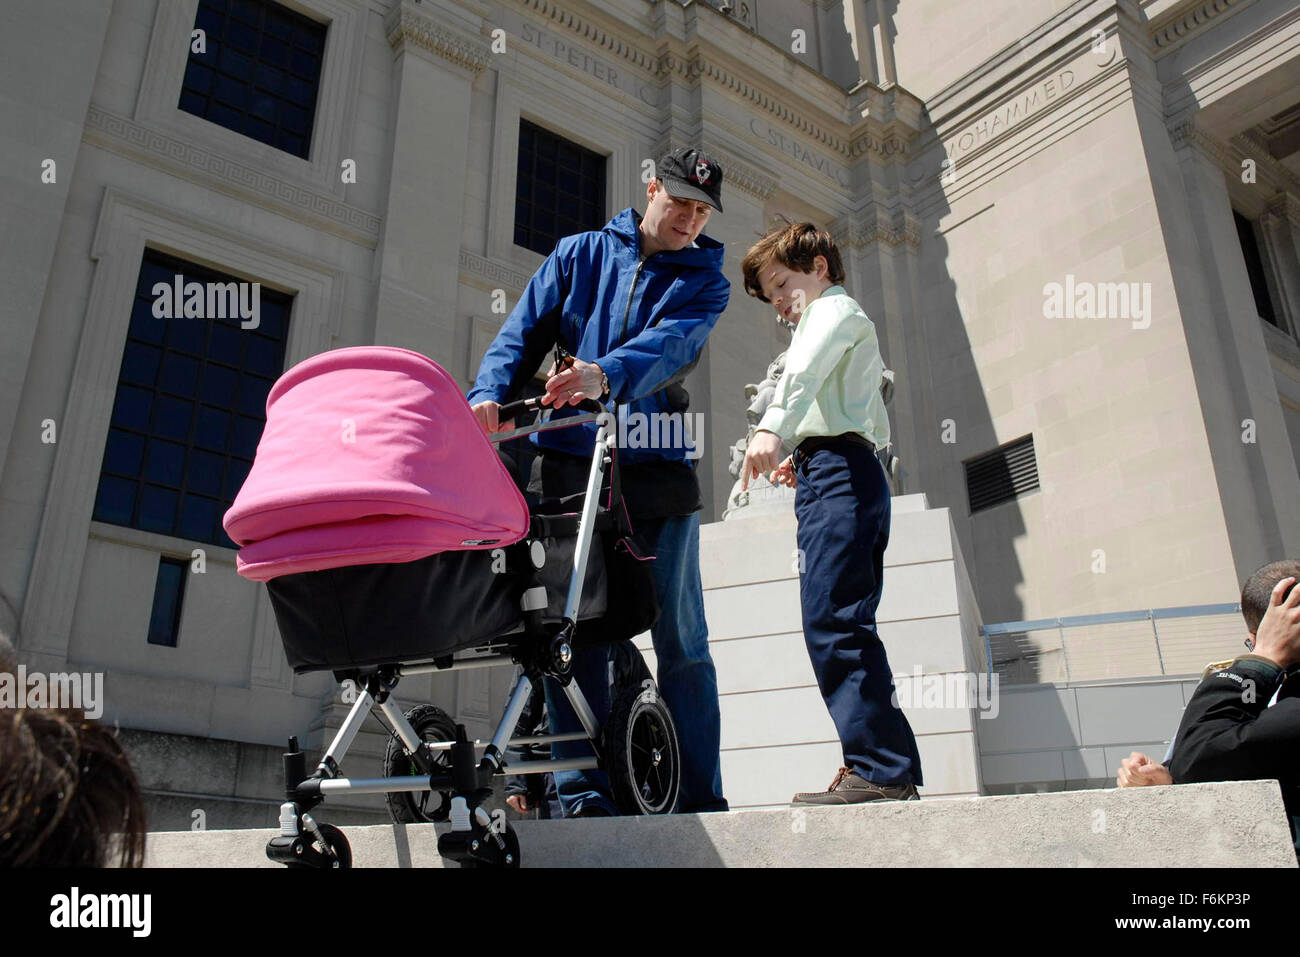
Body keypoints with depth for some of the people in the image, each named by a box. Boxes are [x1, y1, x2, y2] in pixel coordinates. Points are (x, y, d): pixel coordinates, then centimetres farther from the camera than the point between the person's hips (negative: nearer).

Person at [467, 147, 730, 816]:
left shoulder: (705, 282, 11)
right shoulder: (580, 254, 16)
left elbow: (672, 344, -11)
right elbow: (525, 330, 6)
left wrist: (606, 374, -31)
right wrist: (489, 395, -15)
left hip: (657, 468, 0)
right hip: (570, 465, 1)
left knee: (680, 637, 0)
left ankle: (701, 796, 9)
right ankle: (584, 796, 5)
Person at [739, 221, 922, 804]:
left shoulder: (834, 308, 4)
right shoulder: (853, 327, 34)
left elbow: (805, 368, -20)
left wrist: (772, 429, -37)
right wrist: (803, 457, 22)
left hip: (837, 471, -10)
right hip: (845, 475, 10)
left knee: (831, 620, -17)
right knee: (843, 626, 5)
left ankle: (881, 766, -19)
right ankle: (884, 766, 6)